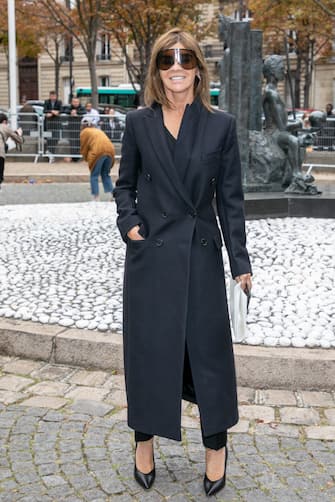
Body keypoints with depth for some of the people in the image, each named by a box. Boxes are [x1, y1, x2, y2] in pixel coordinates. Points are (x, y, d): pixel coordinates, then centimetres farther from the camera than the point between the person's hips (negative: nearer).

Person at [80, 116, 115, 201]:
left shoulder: (84, 132, 14)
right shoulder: (99, 130, 33)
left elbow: (84, 148, 11)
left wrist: (87, 159, 27)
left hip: (98, 152, -6)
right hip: (110, 150, 6)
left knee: (94, 176, 4)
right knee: (106, 174, 19)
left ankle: (96, 198, -1)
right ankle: (111, 194, 11)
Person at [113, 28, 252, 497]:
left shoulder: (221, 125, 0)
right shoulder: (139, 123, 2)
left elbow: (230, 197, 0)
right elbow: (125, 184, 11)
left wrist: (240, 262, -2)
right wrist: (129, 221, -8)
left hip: (200, 252, 0)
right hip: (150, 252, 1)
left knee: (208, 345, 6)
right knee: (148, 344, 8)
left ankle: (216, 444, 25)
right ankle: (145, 440, 26)